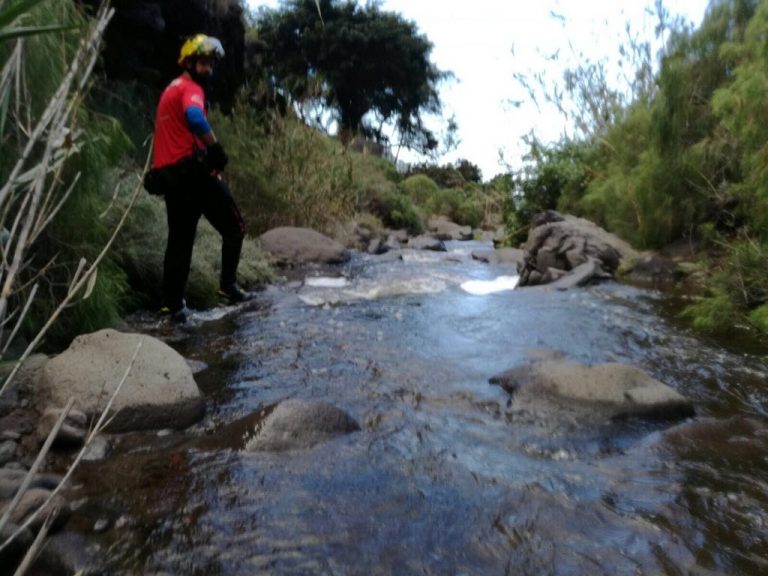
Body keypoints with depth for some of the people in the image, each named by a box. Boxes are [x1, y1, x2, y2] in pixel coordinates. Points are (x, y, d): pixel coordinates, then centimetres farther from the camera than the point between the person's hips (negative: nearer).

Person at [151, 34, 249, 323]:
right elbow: (195, 118, -30)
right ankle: (228, 285, 1)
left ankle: (172, 303, 11)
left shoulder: (171, 89, 25)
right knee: (234, 228, 2)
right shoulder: (191, 88, -6)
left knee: (179, 239, 11)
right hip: (191, 170, -9)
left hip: (168, 173, 9)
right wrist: (217, 150, -22)